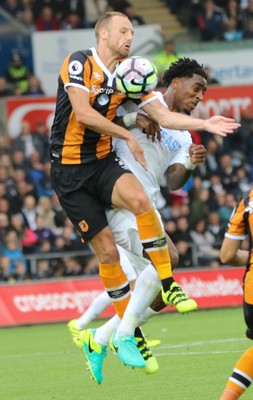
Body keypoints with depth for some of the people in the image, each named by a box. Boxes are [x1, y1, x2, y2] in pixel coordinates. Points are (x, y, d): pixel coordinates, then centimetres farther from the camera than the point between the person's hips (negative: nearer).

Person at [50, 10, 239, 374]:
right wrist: (127, 135, -13)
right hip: (69, 171, -4)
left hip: (103, 163, 4)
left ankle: (168, 284, -20)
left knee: (139, 198, -29)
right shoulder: (79, 64, -9)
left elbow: (163, 115, 5)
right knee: (107, 250, -7)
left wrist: (205, 124, -9)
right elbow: (82, 113, -20)